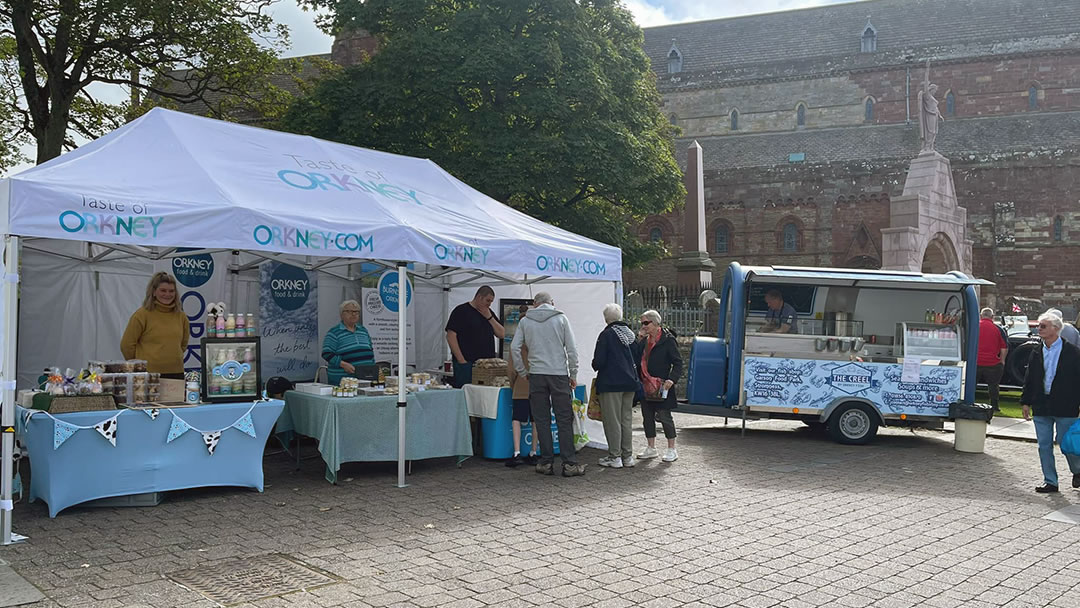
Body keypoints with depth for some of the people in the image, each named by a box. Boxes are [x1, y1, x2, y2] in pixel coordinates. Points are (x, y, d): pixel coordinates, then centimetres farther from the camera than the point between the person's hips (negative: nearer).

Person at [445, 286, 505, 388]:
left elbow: (501, 334, 12)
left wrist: (489, 317, -2)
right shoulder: (461, 311, -3)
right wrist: (461, 360, -15)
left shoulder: (488, 312, 17)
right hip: (466, 363, -6)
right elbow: (451, 336, -10)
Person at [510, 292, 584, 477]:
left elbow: (514, 347, 2)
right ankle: (569, 463, 1)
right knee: (564, 420, 2)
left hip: (536, 375, 1)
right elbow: (572, 349, -1)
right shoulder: (561, 318, 2)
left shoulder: (525, 321, 6)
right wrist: (573, 375, 7)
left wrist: (522, 372, 11)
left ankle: (546, 462, 8)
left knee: (541, 420, 7)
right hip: (559, 374, -1)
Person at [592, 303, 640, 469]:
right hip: (630, 381, 7)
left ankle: (615, 457, 3)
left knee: (612, 420, 0)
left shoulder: (606, 335, -12)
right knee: (627, 419, 12)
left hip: (611, 383, -7)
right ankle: (627, 455, 16)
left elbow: (599, 361, -15)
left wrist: (596, 366, 6)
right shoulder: (629, 334, 8)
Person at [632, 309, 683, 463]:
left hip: (661, 387, -7)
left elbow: (678, 362, -9)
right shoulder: (643, 342, 13)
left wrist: (672, 379, -22)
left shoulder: (667, 340, -8)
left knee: (664, 416, -1)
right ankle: (651, 448, 22)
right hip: (646, 387, 7)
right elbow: (637, 361, 18)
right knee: (647, 416, 11)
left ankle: (672, 449, 10)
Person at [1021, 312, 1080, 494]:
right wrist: (1025, 402, 8)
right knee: (1044, 445, 6)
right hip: (1041, 407, 4)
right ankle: (1050, 482, 15)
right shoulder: (1036, 353, 9)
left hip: (1065, 408, -4)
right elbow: (1029, 380, 12)